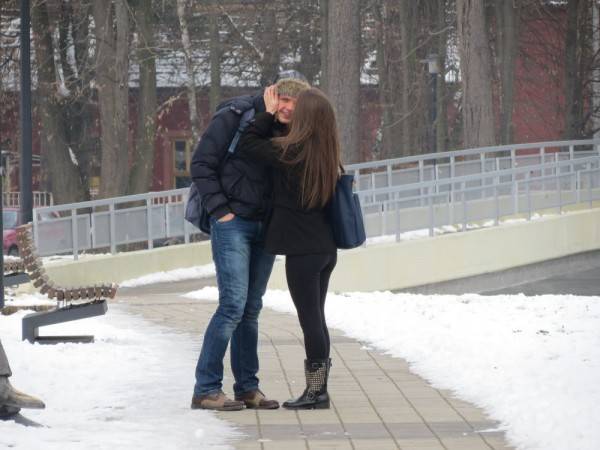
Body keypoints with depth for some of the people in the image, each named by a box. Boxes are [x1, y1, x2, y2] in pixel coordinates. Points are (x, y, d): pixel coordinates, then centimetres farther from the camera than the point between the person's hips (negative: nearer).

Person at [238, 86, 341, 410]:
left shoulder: (290, 152, -16)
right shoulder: (327, 155, 5)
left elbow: (248, 144, -7)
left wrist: (269, 113, 2)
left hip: (302, 249, -7)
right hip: (326, 247, 7)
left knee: (309, 317, -3)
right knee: (316, 316, 13)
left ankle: (316, 392, 0)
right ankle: (318, 389, 16)